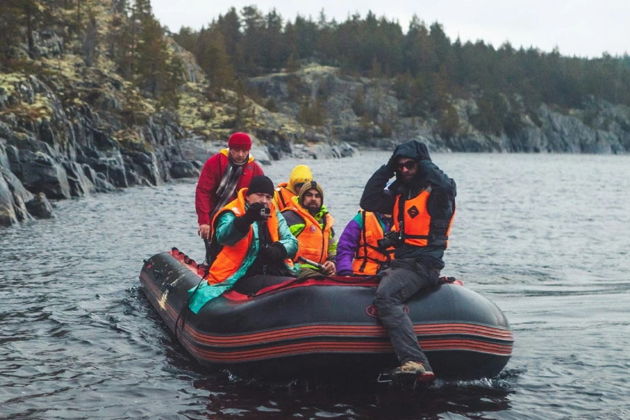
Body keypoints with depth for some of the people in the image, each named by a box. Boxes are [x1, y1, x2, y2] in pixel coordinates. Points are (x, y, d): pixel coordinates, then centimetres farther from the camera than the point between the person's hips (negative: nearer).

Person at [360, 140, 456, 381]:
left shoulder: (436, 191, -2)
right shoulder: (399, 194, 20)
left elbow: (446, 185, -26)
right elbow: (368, 202, 17)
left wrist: (423, 163, -9)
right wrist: (387, 169, 12)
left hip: (423, 264, -9)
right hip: (400, 262, 9)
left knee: (385, 296, -32)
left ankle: (414, 362, -43)